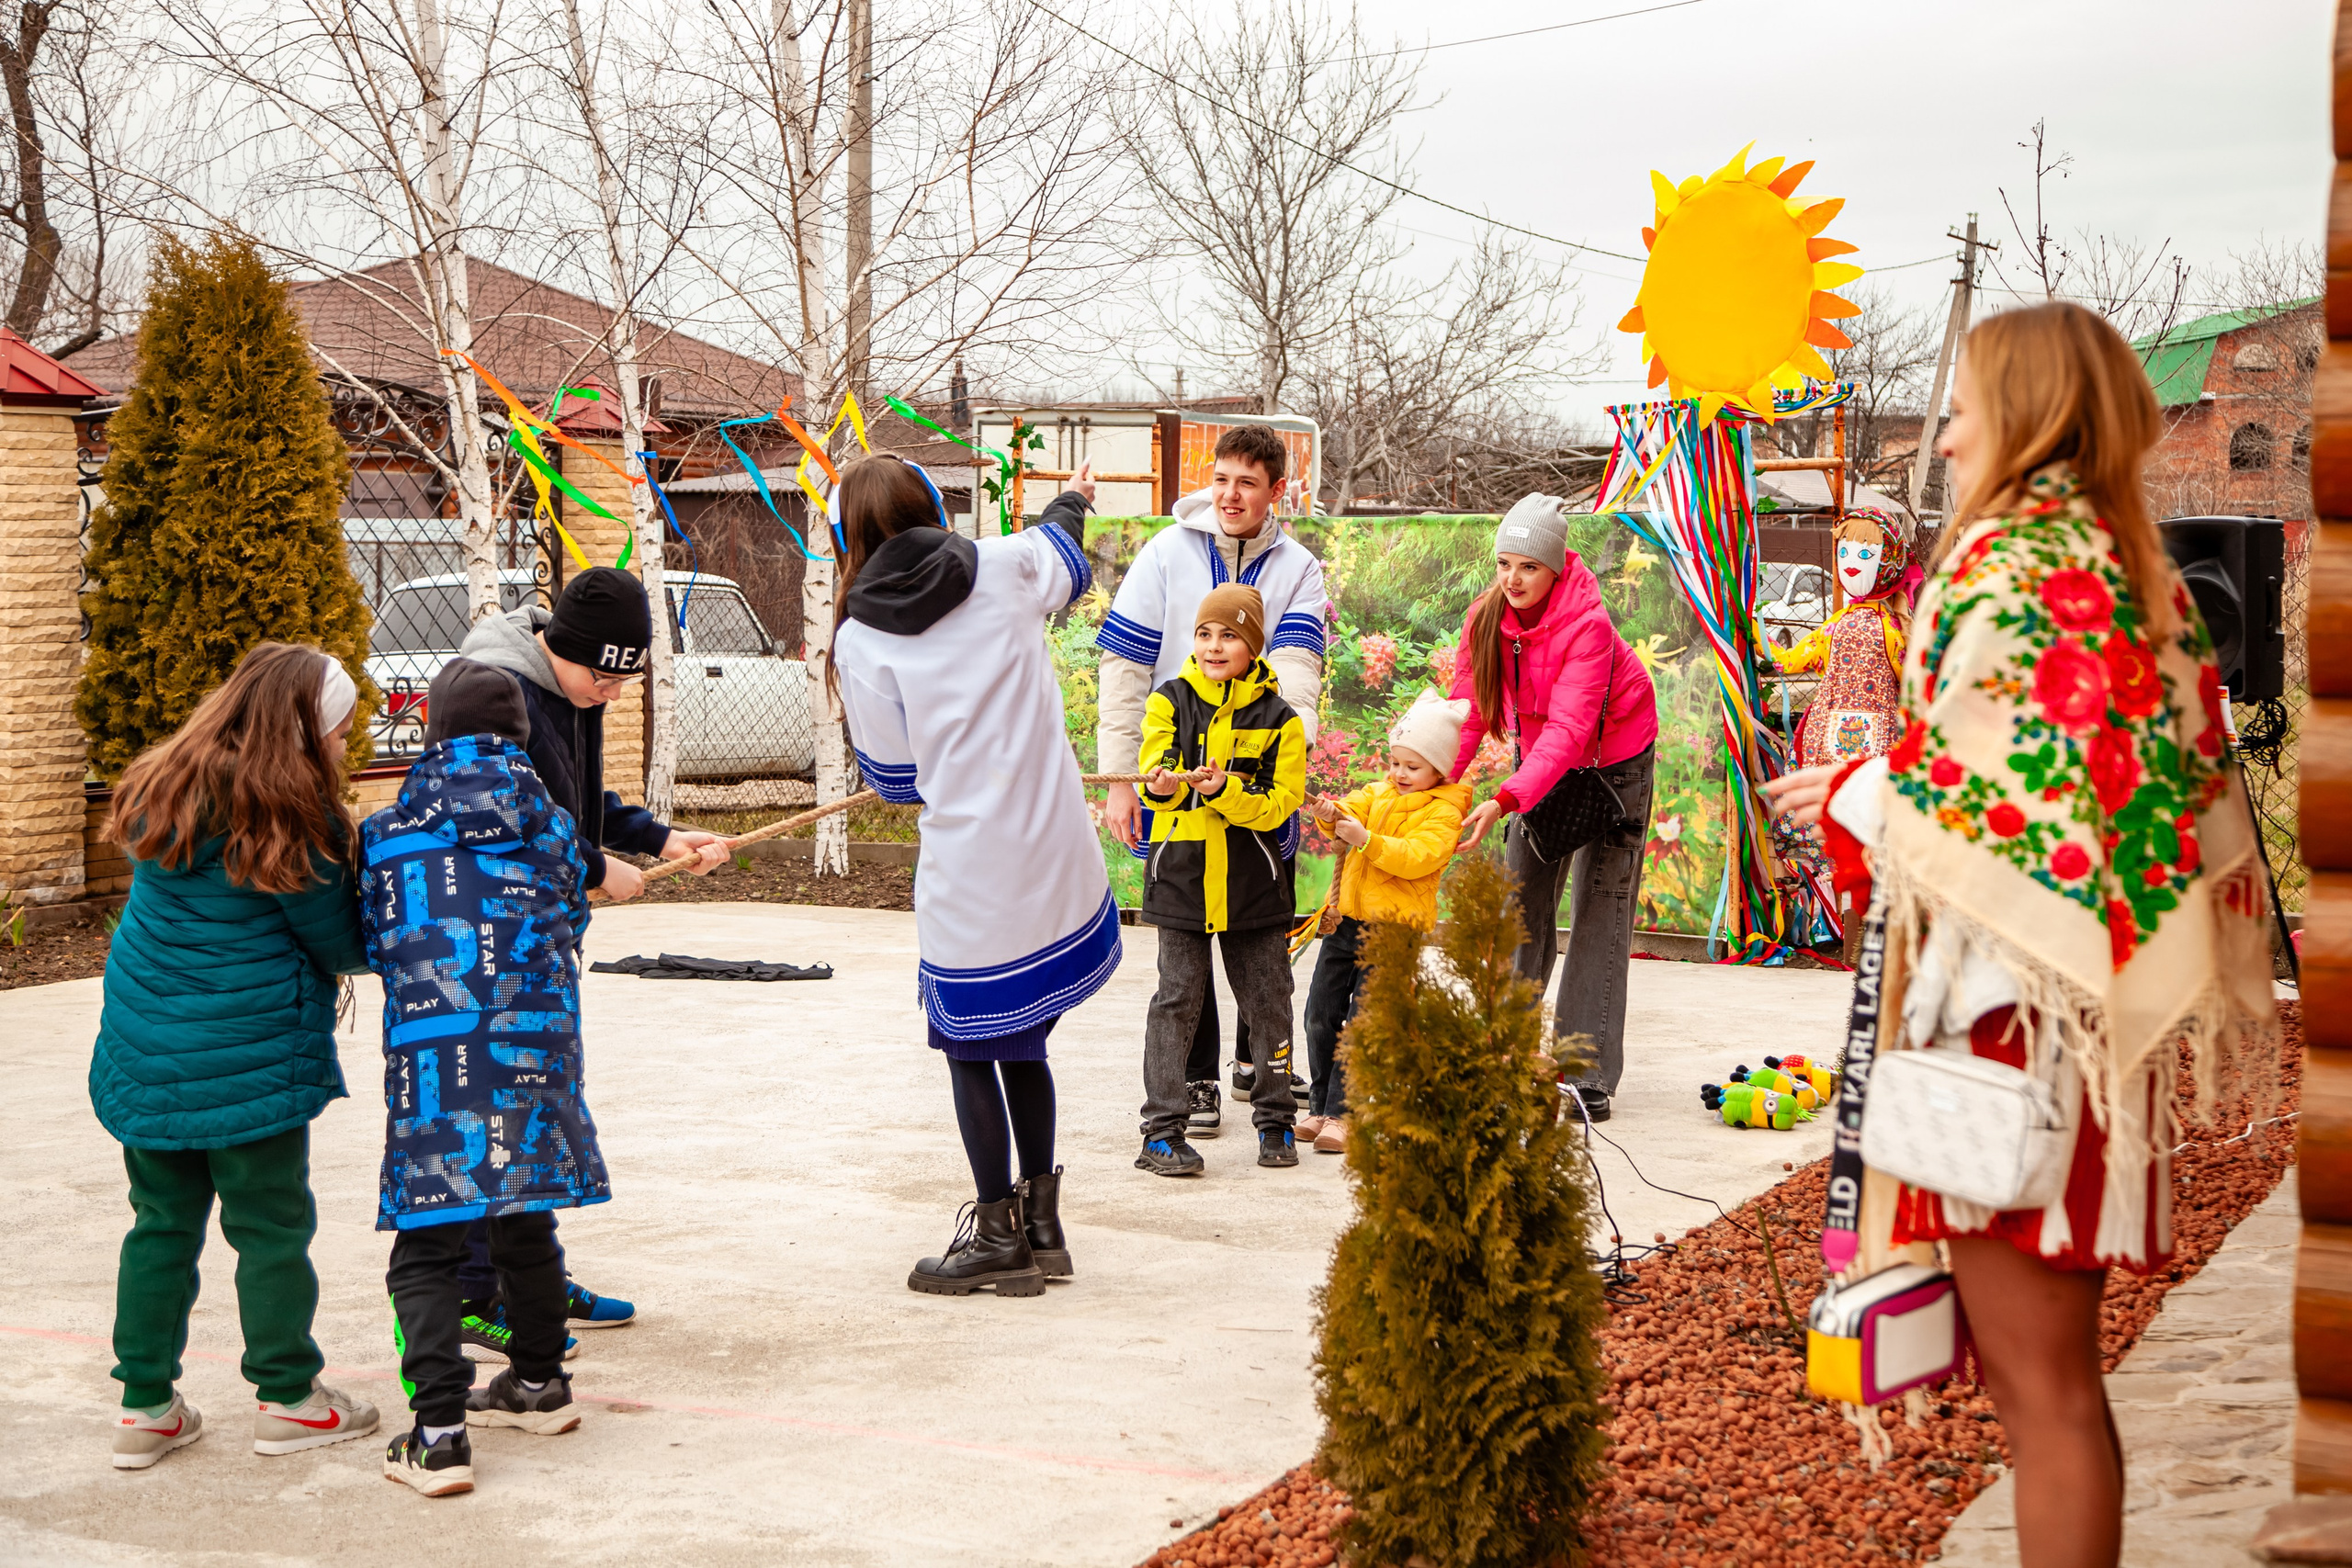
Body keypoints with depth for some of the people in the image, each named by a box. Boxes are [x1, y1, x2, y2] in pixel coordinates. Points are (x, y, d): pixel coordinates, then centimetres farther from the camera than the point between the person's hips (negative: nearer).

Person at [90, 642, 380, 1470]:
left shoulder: (160, 793, 4)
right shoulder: (289, 821, -16)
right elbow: (341, 944, -6)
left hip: (143, 1054, 6)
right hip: (249, 1057, -6)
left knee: (162, 1223, 15)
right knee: (272, 1226, 7)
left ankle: (145, 1404, 20)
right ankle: (286, 1397, 19)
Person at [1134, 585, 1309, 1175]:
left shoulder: (1278, 718, -1)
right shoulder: (1170, 703, 2)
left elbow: (1280, 804, -6)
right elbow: (1153, 782, -4)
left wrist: (1224, 790, -23)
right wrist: (1163, 785, -28)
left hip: (1253, 880, 1)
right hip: (1181, 874, 0)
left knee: (1267, 999, 7)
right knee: (1177, 998, -1)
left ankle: (1275, 1122, 21)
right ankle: (1162, 1133, 3)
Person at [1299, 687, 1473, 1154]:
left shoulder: (1443, 811, -6)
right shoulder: (1379, 792, 16)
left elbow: (1419, 857, -20)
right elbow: (1354, 809, 3)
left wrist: (1366, 839, -28)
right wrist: (1332, 814, -21)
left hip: (1393, 928, -7)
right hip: (1347, 919, 7)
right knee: (1321, 1014, 8)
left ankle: (1341, 1115, -1)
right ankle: (1320, 1107, 18)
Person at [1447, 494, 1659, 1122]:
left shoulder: (1589, 625, -31)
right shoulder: (1486, 617, -14)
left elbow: (1569, 729, -40)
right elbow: (1469, 712, -15)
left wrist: (1504, 800, -52)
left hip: (1613, 763, -5)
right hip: (1540, 761, 5)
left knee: (1599, 912, -6)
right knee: (1522, 903, 3)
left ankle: (1590, 1076, -6)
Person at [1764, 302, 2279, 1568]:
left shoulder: (2012, 555, -12)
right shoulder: (2140, 572, 15)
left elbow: (1992, 791, -20)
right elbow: (2188, 777, 16)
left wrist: (1854, 798, -4)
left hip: (2012, 998, -9)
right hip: (2101, 995, 10)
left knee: (2036, 1379, -3)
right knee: (2055, 1367, 17)